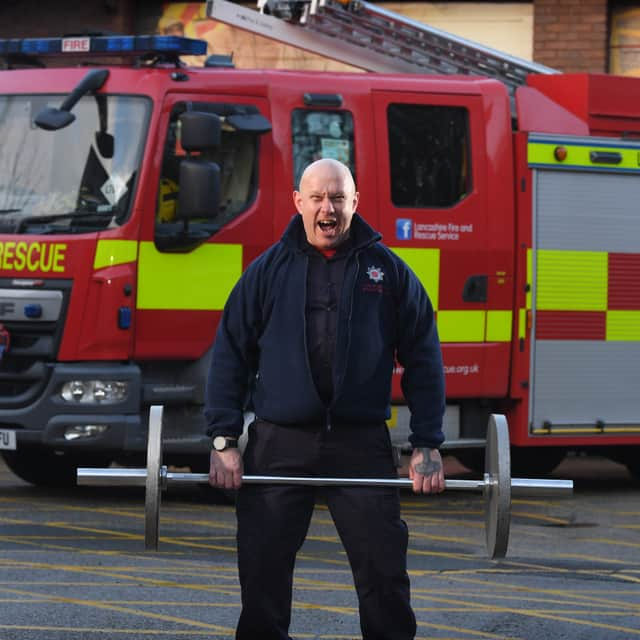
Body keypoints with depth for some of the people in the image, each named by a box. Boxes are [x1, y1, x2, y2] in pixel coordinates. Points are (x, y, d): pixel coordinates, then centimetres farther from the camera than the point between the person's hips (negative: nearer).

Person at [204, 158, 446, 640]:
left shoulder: (388, 271, 7)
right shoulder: (269, 270, 7)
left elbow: (423, 361, 8)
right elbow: (231, 356, 7)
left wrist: (427, 446, 1)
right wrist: (224, 440, -2)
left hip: (361, 444, 0)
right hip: (278, 445, 1)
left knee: (384, 573, -2)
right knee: (263, 573, 2)